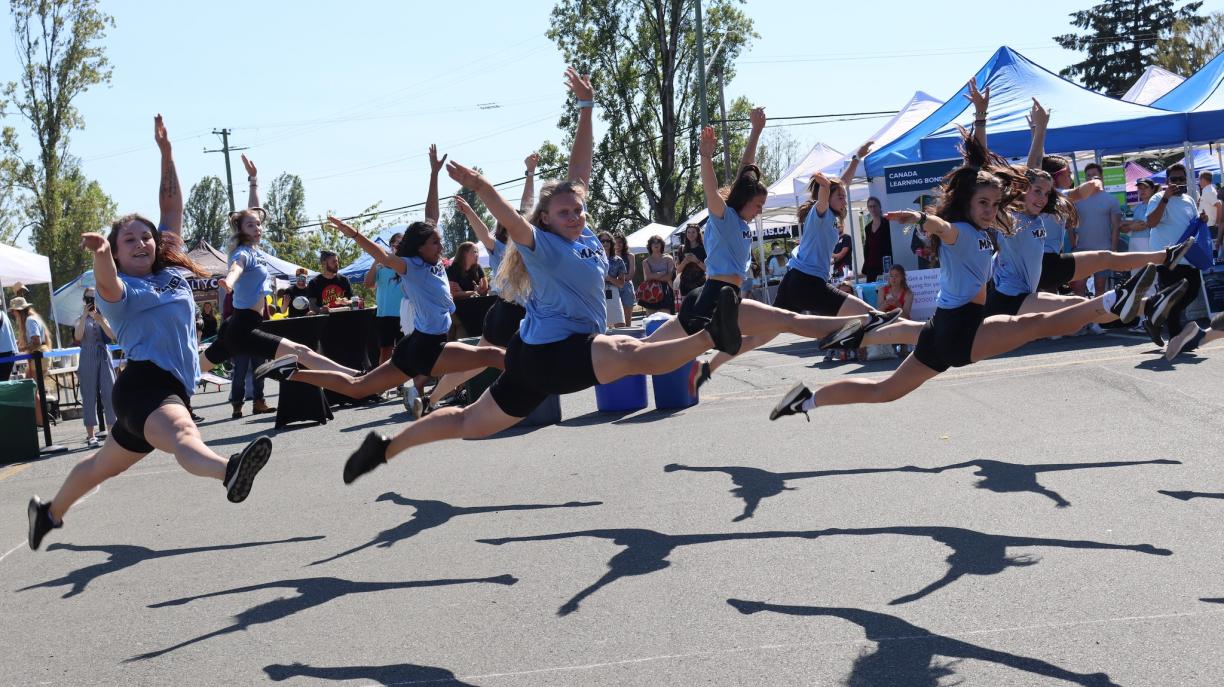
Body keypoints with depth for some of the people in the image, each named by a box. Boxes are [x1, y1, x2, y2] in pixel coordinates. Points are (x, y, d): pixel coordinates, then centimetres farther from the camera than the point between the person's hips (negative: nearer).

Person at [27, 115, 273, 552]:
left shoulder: (171, 270, 17)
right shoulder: (120, 289, -1)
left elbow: (172, 208, 18)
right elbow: (107, 286, -28)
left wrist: (166, 154, 15)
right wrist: (100, 253, -48)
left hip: (171, 386, 8)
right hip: (144, 383, -8)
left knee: (106, 464, 24)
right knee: (183, 434, -40)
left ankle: (48, 512, 45)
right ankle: (229, 472, -73)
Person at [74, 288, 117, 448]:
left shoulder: (104, 316, 9)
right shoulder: (81, 319, 6)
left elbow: (112, 335, -3)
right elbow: (78, 336, -10)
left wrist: (101, 321, -17)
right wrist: (85, 315, -14)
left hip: (104, 357, 1)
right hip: (87, 359, -1)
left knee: (109, 394, -2)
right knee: (89, 396, -1)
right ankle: (91, 434, 0)